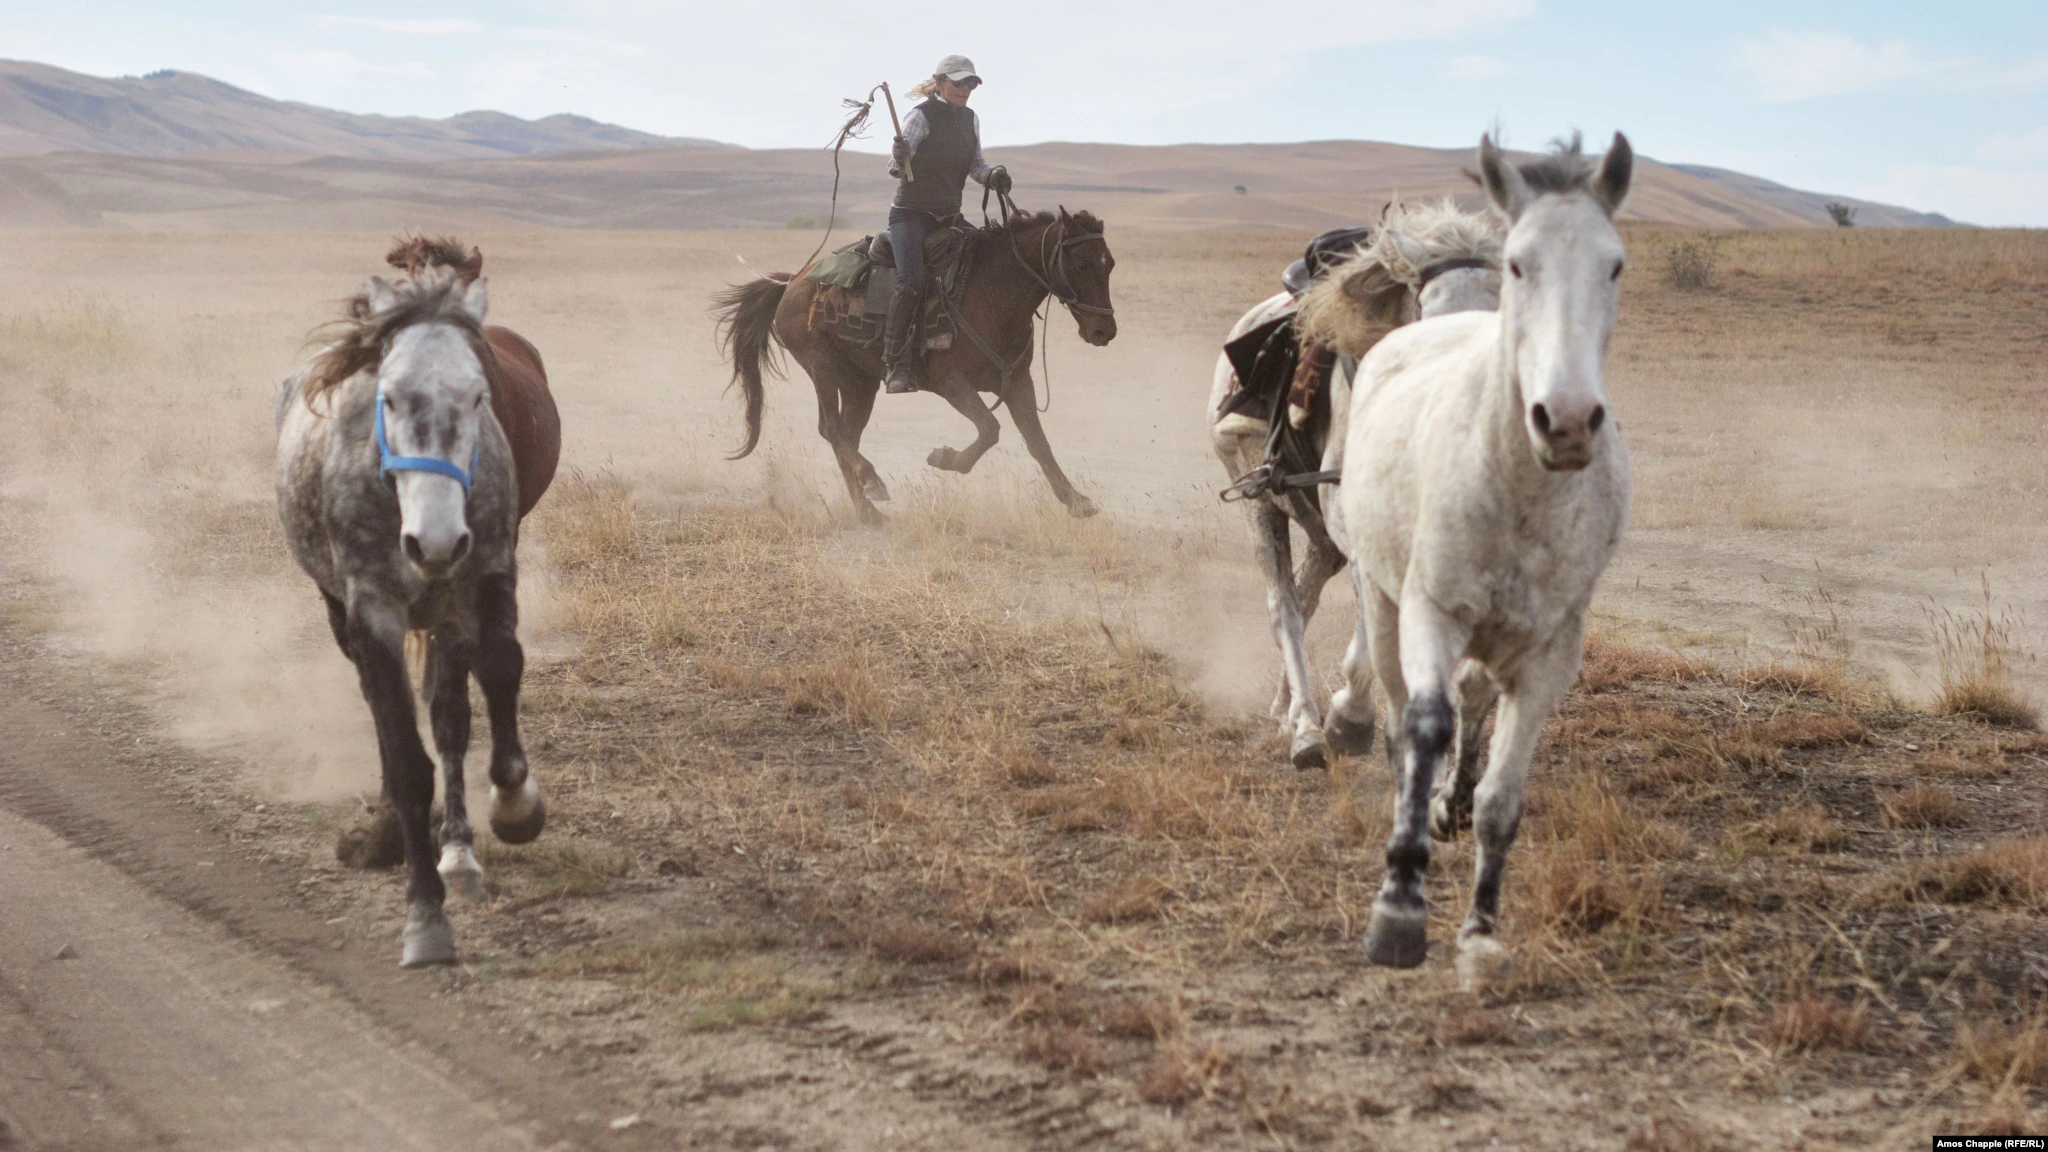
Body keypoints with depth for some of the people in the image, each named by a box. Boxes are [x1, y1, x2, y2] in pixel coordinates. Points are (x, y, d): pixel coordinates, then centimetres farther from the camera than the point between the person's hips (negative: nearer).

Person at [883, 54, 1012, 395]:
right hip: (911, 214, -7)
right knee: (912, 282, -23)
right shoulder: (921, 117, -9)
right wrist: (898, 158, -37)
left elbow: (975, 165, 13)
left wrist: (992, 177, -8)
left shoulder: (971, 119, 10)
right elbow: (896, 167, -13)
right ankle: (896, 363, -20)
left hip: (949, 215, 7)